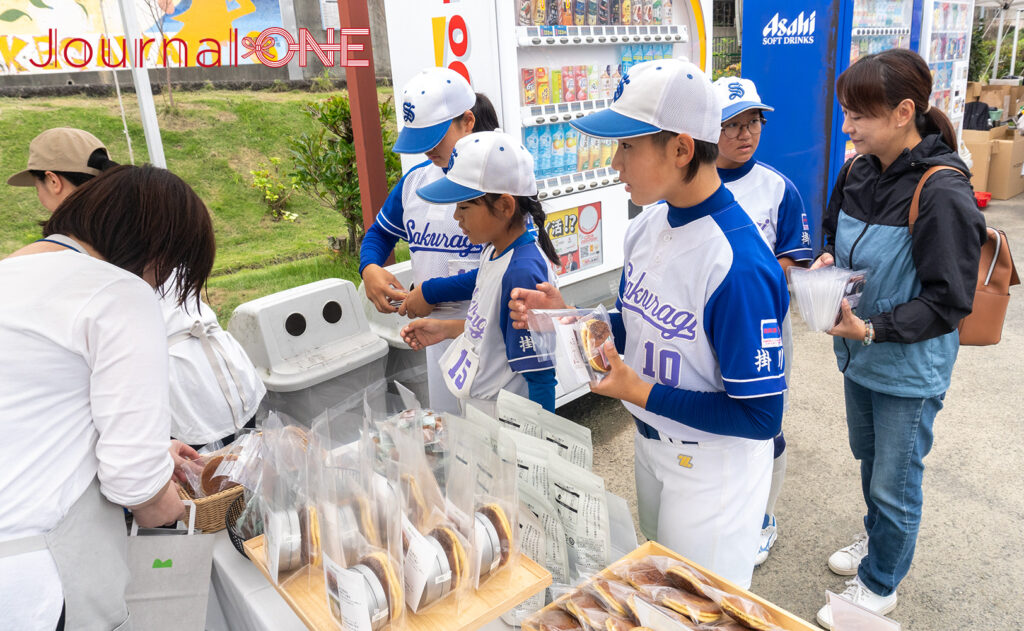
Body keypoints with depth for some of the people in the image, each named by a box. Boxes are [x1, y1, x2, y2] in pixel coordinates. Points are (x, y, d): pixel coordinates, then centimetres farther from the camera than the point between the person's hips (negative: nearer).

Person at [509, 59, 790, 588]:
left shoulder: (738, 265, -31)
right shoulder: (648, 224, -6)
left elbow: (760, 416, -26)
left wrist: (642, 392, -24)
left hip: (713, 467, -7)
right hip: (650, 446, 8)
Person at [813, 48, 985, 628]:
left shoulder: (943, 194, -24)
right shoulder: (857, 173, -3)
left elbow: (948, 303, -21)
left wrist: (872, 329, -30)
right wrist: (826, 261, -7)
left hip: (911, 368, -7)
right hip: (860, 358, 7)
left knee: (895, 483, 10)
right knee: (870, 461, 26)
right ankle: (879, 540, 52)